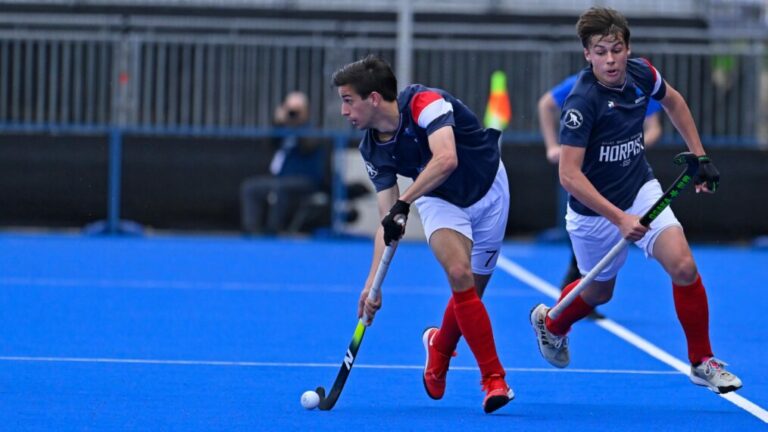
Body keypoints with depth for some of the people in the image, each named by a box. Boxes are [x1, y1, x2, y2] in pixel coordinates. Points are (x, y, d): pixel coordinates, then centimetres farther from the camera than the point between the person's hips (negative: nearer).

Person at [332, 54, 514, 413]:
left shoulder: (425, 102, -29)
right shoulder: (372, 149, -13)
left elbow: (446, 159, -45)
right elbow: (387, 222, -12)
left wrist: (403, 204, -47)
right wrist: (373, 283, -21)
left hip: (488, 189, -2)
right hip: (440, 202, 2)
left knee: (470, 295, 2)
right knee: (460, 276, -24)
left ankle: (440, 345, 37)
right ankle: (494, 379, -16)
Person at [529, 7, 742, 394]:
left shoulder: (641, 74, -11)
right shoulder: (582, 101, -28)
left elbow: (673, 101, 14)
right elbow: (569, 175, -32)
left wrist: (699, 156, 11)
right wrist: (619, 218, -38)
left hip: (641, 190, 4)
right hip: (594, 210, -4)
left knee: (683, 266, -16)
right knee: (600, 291, 17)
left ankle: (702, 362, 0)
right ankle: (549, 322, 51)